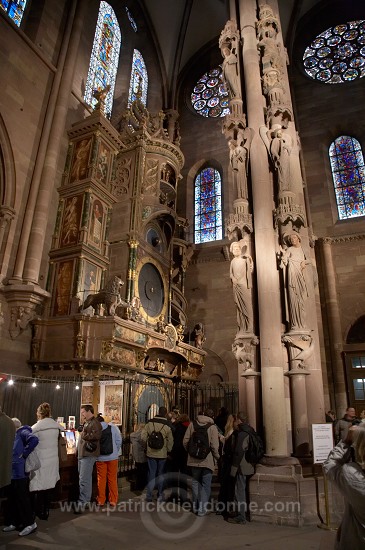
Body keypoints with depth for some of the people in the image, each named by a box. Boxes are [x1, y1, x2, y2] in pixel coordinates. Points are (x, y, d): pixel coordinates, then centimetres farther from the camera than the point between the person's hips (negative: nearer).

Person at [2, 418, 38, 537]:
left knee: (22, 498, -2)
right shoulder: (14, 435, 19)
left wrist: (24, 454, -20)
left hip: (20, 473, -9)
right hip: (12, 473, 9)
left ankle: (30, 523, 8)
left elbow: (34, 439, -27)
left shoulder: (22, 432, -9)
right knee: (12, 499, 16)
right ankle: (13, 523, 28)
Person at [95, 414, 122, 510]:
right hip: (112, 457, 0)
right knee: (112, 479, 9)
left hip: (100, 458, 0)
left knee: (101, 479, 12)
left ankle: (101, 500, 20)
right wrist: (115, 452, 9)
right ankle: (113, 501, 16)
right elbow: (119, 441, -4)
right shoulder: (113, 427, -6)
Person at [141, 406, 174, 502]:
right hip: (162, 454, -1)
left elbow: (143, 437, -4)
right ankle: (160, 496, 19)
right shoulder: (167, 425, -10)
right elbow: (170, 441, -7)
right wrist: (168, 451, 7)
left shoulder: (150, 423, -5)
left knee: (151, 474, 11)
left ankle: (149, 496, 14)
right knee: (161, 475, 12)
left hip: (151, 453, 1)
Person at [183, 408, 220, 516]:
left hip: (194, 459, 3)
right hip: (208, 460, -3)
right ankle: (202, 509, 11)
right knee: (206, 485, 10)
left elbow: (185, 441, -1)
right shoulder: (212, 427, -10)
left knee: (195, 482, 20)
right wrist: (217, 456, 2)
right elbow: (214, 446, -15)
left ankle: (195, 506, 29)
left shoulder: (192, 424, -1)